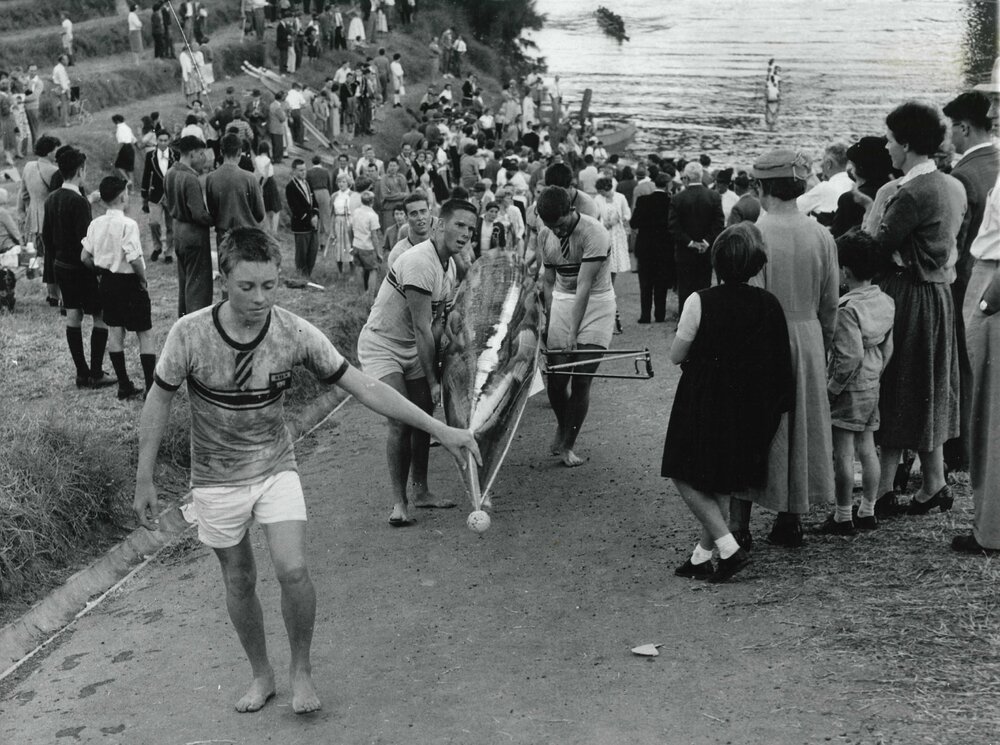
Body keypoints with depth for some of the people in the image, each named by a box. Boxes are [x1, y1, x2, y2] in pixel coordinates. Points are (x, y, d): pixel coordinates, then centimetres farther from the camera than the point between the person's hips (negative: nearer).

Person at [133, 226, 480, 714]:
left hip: (276, 469, 0)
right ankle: (261, 675, 33)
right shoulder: (190, 335, -21)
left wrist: (440, 429, -18)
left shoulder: (296, 334, -18)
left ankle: (301, 669, 11)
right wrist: (144, 481, -4)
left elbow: (364, 388, -15)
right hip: (217, 479, 0)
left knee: (293, 571, -15)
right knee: (239, 582, 11)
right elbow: (159, 402, -7)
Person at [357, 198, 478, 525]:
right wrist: (432, 380, -19)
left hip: (413, 349, 9)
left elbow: (437, 321, 3)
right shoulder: (419, 263, -26)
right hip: (381, 347, -9)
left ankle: (420, 491, 22)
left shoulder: (449, 265, 4)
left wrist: (435, 368, -10)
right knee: (401, 423, -15)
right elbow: (422, 329, -24)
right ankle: (399, 502, -6)